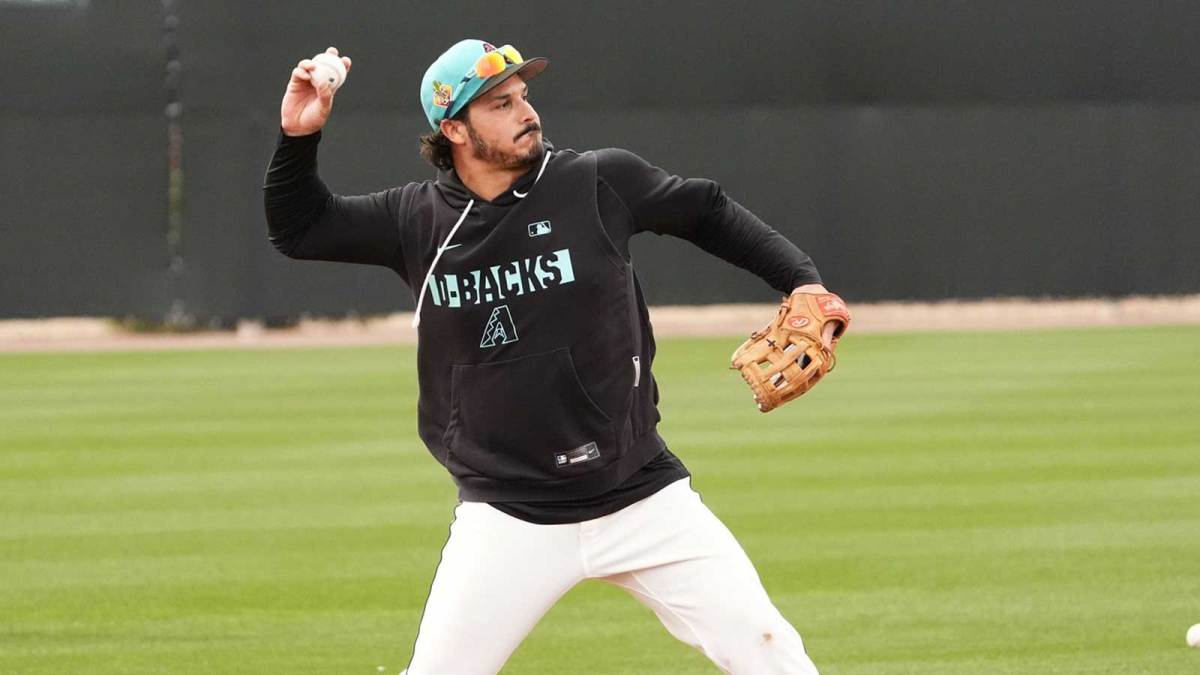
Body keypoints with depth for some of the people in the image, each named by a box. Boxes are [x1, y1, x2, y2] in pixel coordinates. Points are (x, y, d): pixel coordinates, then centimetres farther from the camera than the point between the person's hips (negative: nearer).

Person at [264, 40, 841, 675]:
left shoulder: (601, 183, -5)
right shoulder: (418, 220, -1)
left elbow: (709, 213, 10)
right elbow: (298, 229, 10)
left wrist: (801, 280, 0)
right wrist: (298, 138, -6)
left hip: (644, 499, 0)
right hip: (506, 521, 0)